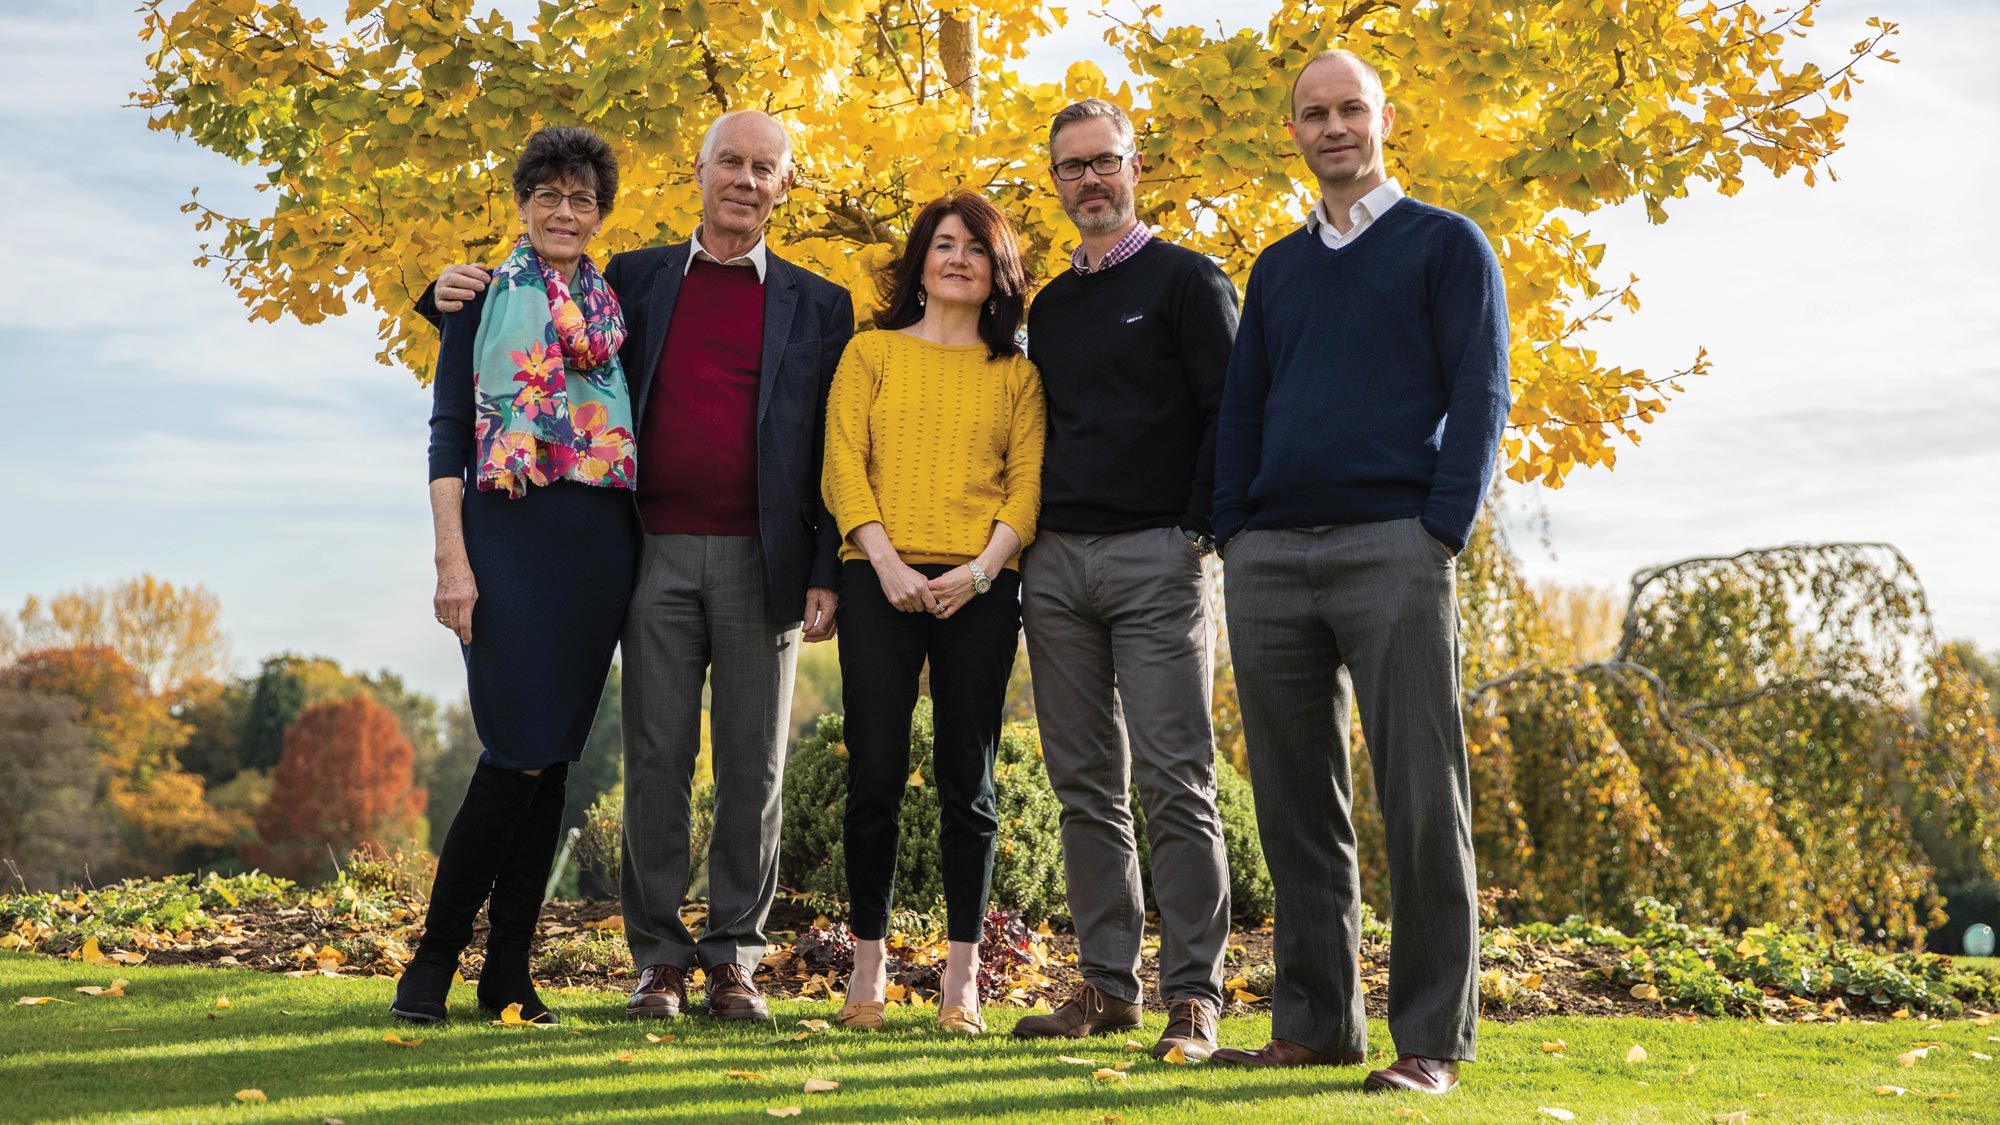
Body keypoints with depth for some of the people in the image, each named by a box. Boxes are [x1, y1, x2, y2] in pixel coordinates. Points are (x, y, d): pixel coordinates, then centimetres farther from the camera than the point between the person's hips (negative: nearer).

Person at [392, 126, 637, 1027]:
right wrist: (452, 558, -10)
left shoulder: (620, 305, 15)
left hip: (599, 544, 4)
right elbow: (448, 430, 1)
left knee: (554, 756, 4)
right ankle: (434, 957, 3)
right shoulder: (483, 298, 6)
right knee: (519, 753, -11)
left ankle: (510, 969, 11)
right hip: (509, 533, -4)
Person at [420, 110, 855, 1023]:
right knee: (657, 760, 2)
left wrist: (827, 574, -2)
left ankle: (735, 958, 13)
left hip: (762, 562, 0)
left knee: (751, 767, 4)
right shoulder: (634, 280, 13)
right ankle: (659, 957, 11)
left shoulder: (818, 306, 10)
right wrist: (465, 298, 3)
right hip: (659, 553, 1)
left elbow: (834, 452, 6)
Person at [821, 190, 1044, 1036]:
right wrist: (886, 562, -10)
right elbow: (843, 466, 3)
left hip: (979, 590, 1)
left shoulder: (1016, 374, 13)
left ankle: (963, 974, 9)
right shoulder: (872, 352, 12)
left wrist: (983, 567, -11)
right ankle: (869, 964, 11)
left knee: (967, 781, 2)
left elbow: (1027, 484, 5)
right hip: (880, 582, 0)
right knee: (874, 776, -2)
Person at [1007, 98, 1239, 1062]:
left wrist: (1200, 530, -11)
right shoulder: (1049, 306, 20)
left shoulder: (1186, 280, 3)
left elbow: (1229, 413, -3)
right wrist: (1028, 535, 12)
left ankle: (1193, 996, -3)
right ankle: (1108, 986, 13)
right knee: (1086, 788, 6)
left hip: (1156, 557, -6)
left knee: (1174, 783, -7)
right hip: (1055, 562, 6)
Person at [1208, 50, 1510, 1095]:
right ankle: (1314, 1022, 15)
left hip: (1392, 549, -5)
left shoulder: (1446, 245, 8)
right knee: (1296, 804, 6)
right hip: (1269, 562, 5)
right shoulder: (1276, 268, 21)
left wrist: (1441, 535, -11)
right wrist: (1235, 536, 7)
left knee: (1420, 801, -6)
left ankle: (1431, 1038, 0)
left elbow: (1478, 397, -1)